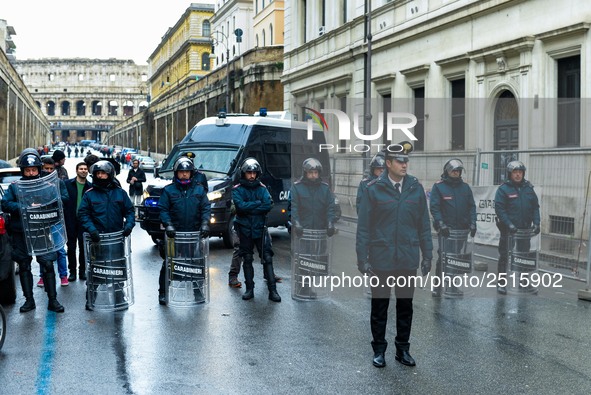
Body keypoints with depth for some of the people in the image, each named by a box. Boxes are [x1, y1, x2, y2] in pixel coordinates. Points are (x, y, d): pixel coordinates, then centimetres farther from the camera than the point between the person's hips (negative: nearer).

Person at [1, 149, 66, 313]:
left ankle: (52, 300, 6)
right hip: (20, 233, 2)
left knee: (47, 265, -5)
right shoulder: (14, 187, 6)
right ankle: (29, 300, 21)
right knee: (24, 266, 9)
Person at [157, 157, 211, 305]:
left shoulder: (199, 189, 6)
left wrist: (205, 224, -12)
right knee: (168, 264, 0)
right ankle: (163, 293, 9)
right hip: (174, 234, -2)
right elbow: (163, 210, -2)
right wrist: (168, 225, -16)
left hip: (194, 234, 2)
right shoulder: (168, 190, 2)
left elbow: (206, 208, 2)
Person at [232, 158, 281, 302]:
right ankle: (249, 289, 14)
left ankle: (272, 290, -4)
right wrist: (258, 203, -12)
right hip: (245, 229, -1)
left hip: (260, 228, 1)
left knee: (267, 258, -5)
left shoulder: (262, 188, 5)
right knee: (247, 260, 6)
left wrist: (249, 208, -15)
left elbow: (268, 205, -11)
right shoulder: (237, 190, 0)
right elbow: (241, 206, -17)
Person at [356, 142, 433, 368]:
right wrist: (362, 258, -8)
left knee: (405, 306, 12)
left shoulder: (415, 188, 2)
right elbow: (363, 226, -5)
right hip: (381, 260, -2)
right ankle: (379, 350, 22)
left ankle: (403, 349, 26)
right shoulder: (373, 189, -6)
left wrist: (427, 255, 5)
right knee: (380, 306, 9)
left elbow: (424, 224, 7)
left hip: (408, 260, 3)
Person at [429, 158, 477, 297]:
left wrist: (472, 223, 0)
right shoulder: (438, 187, -3)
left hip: (462, 229, 4)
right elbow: (434, 207, -8)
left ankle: (452, 285, 17)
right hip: (445, 229, -4)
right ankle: (437, 286, 5)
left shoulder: (465, 187, 10)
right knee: (443, 257, -5)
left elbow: (471, 206, 10)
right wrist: (441, 224, -16)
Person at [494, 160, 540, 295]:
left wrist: (536, 223, -2)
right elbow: (499, 209, -12)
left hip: (525, 228, 4)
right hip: (508, 229, -4)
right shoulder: (503, 189, -6)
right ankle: (501, 282, 10)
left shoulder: (528, 188, 8)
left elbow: (535, 207, 10)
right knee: (504, 256, 1)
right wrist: (509, 224, -19)